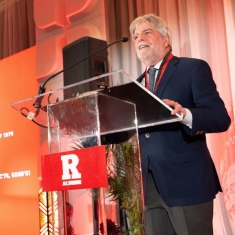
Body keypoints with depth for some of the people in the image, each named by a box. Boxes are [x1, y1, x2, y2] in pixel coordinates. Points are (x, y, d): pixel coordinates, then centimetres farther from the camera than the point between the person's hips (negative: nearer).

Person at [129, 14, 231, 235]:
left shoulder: (193, 68, -1)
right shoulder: (138, 84, 17)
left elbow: (221, 118, -11)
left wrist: (186, 115, -29)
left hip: (187, 181, -5)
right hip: (150, 185, 6)